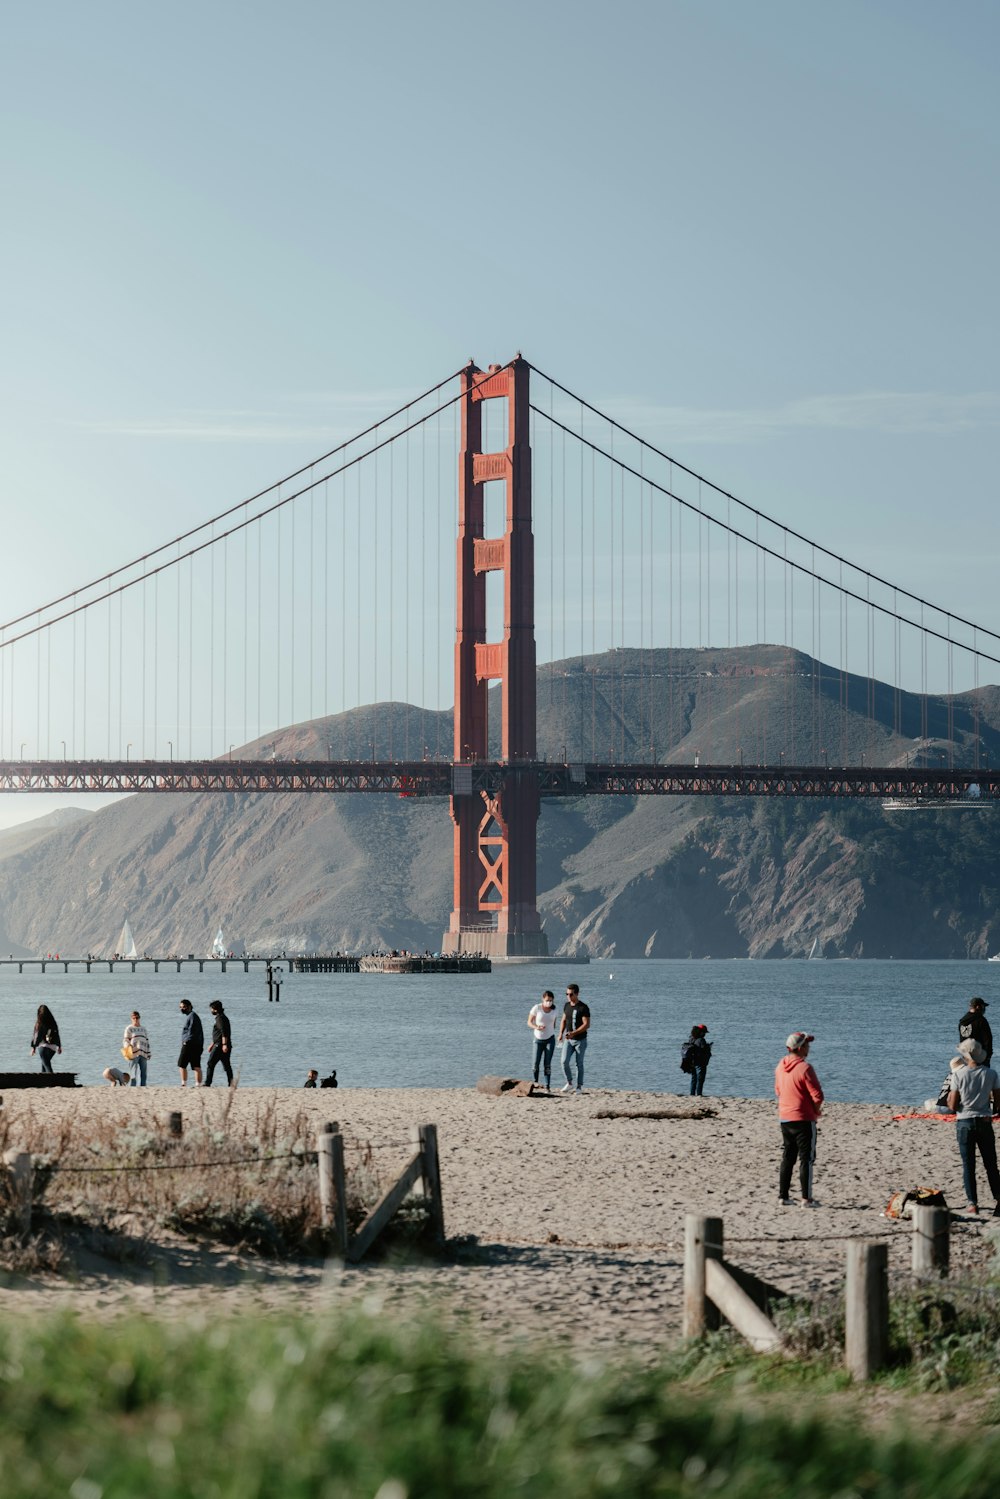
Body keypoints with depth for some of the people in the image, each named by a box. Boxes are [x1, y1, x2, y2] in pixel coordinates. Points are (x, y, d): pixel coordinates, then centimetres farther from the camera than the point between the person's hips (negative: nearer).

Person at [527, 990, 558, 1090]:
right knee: (536, 1063, -5)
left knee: (547, 1064, -4)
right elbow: (529, 1022, -6)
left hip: (550, 1039, 1)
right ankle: (535, 1083, 16)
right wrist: (536, 1027, -24)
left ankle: (547, 1087, -2)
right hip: (538, 1040, -1)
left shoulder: (553, 1010, 0)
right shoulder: (536, 1008, -9)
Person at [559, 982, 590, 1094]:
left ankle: (579, 1086, 13)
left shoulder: (583, 1008, -14)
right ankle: (569, 1083, 8)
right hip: (568, 1040, 5)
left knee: (579, 1064, 3)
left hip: (580, 1040, -5)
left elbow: (587, 1025, -18)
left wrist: (573, 1033, -26)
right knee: (565, 1062, -8)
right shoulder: (566, 1005, 6)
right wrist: (561, 1033, 6)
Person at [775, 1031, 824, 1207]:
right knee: (806, 1159, 0)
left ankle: (783, 1196, 15)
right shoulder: (805, 1068, -19)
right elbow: (817, 1095, -18)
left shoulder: (780, 1066, 5)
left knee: (787, 1158, 15)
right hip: (803, 1118, -7)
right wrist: (816, 1110, 3)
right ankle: (807, 1198, -1)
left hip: (784, 1118, 7)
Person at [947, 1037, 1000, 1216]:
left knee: (968, 1166, 6)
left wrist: (950, 1100, 14)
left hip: (964, 1122, -2)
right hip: (984, 1122, 2)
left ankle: (973, 1203, 3)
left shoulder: (959, 1074, -9)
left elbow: (953, 1106, -8)